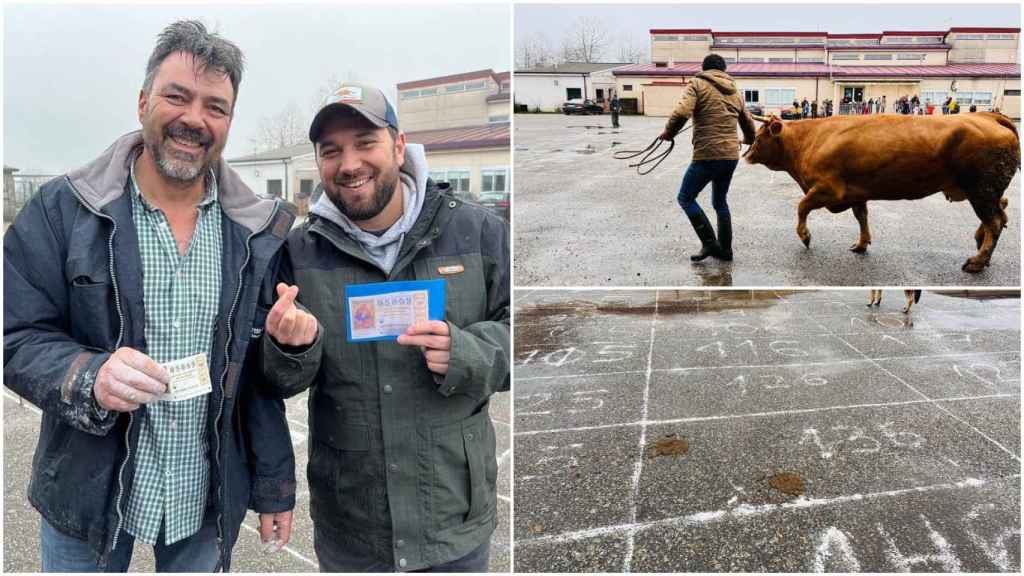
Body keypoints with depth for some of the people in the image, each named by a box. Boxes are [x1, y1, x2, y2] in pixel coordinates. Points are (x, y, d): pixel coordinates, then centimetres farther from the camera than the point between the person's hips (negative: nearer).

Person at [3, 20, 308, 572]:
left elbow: (262, 372, 1)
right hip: (89, 496, -1)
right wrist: (90, 377, -28)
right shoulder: (60, 210, -8)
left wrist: (275, 487, 2)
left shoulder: (259, 230, -2)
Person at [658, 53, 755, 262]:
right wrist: (748, 140, 46)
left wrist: (668, 132, -2)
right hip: (732, 155, 7)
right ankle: (725, 249, 22)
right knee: (720, 201, 21)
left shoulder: (697, 84, -2)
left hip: (708, 155, -6)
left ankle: (710, 243, 0)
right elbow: (749, 124, 25)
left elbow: (681, 113, -20)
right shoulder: (735, 92, 16)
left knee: (686, 198, 7)